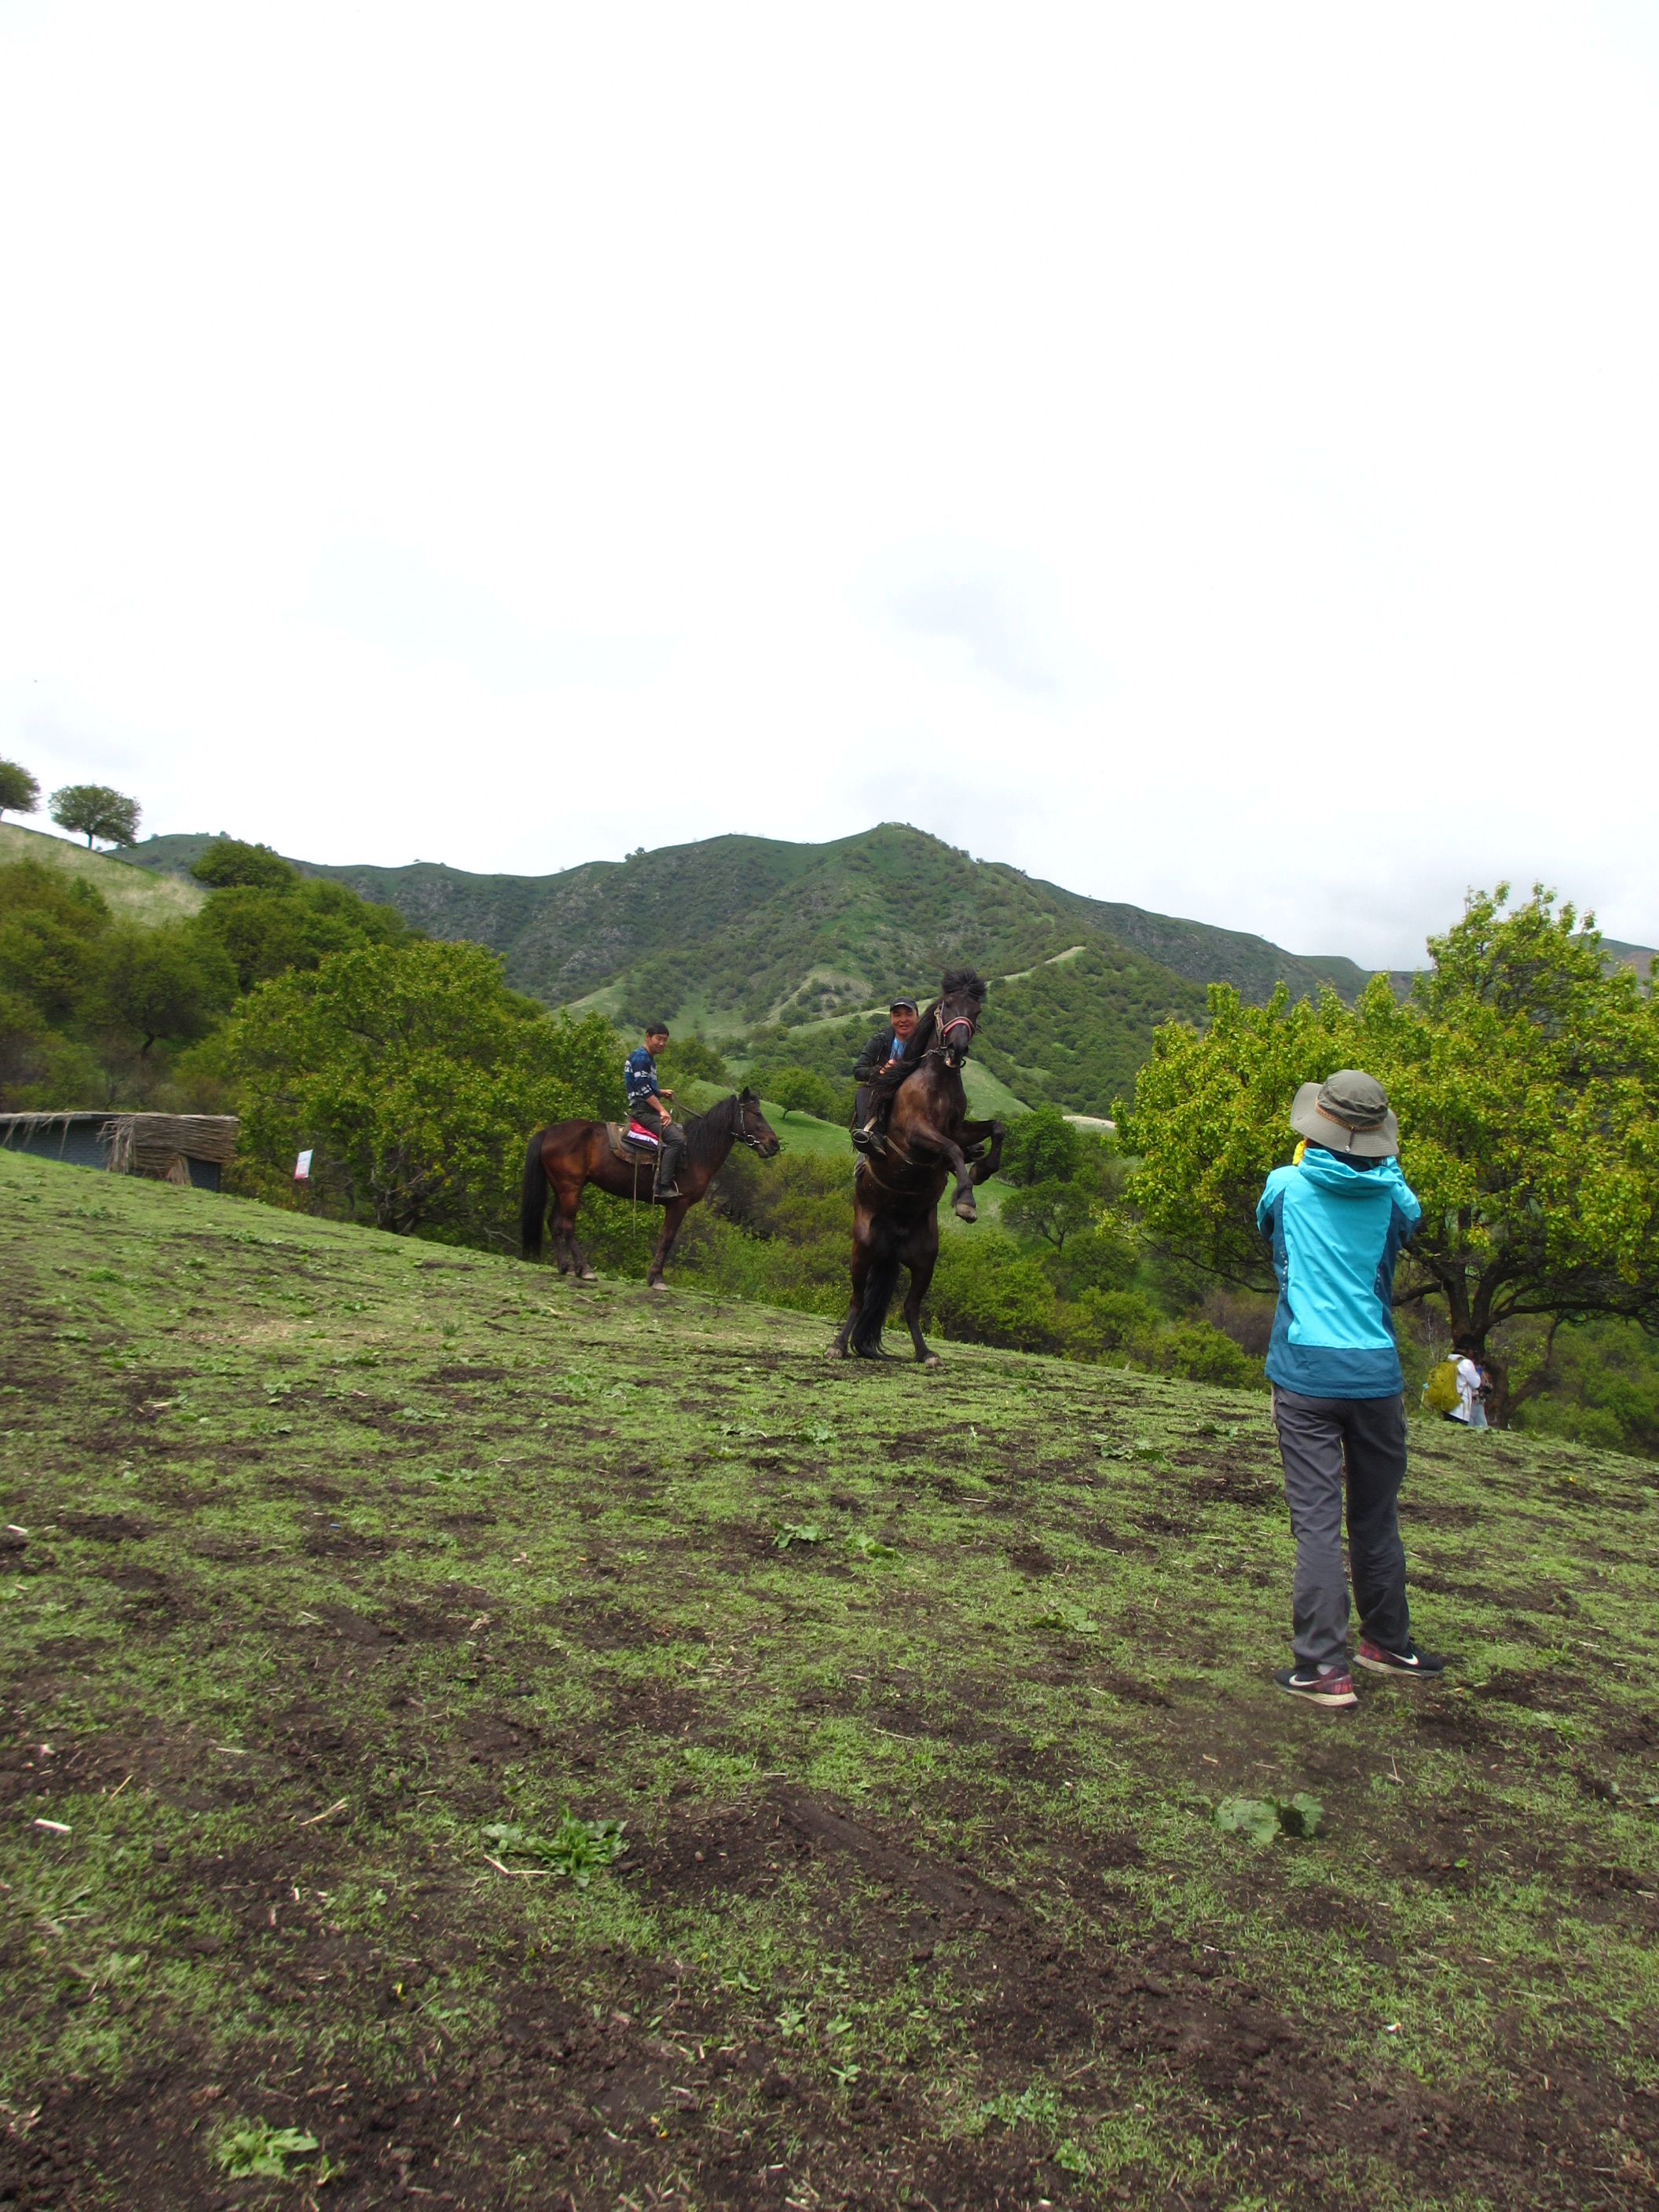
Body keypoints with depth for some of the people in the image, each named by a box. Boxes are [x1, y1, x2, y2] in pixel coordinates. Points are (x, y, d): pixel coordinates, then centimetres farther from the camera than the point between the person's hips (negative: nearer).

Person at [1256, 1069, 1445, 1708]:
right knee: (1376, 1518, 17)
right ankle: (1387, 1643, 31)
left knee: (1317, 1520, -3)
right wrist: (1384, 1167, 27)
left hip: (1306, 1373, -2)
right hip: (1376, 1374, 3)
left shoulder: (1287, 1186, -4)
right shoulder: (1392, 1195, 1)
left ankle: (1324, 1667, -4)